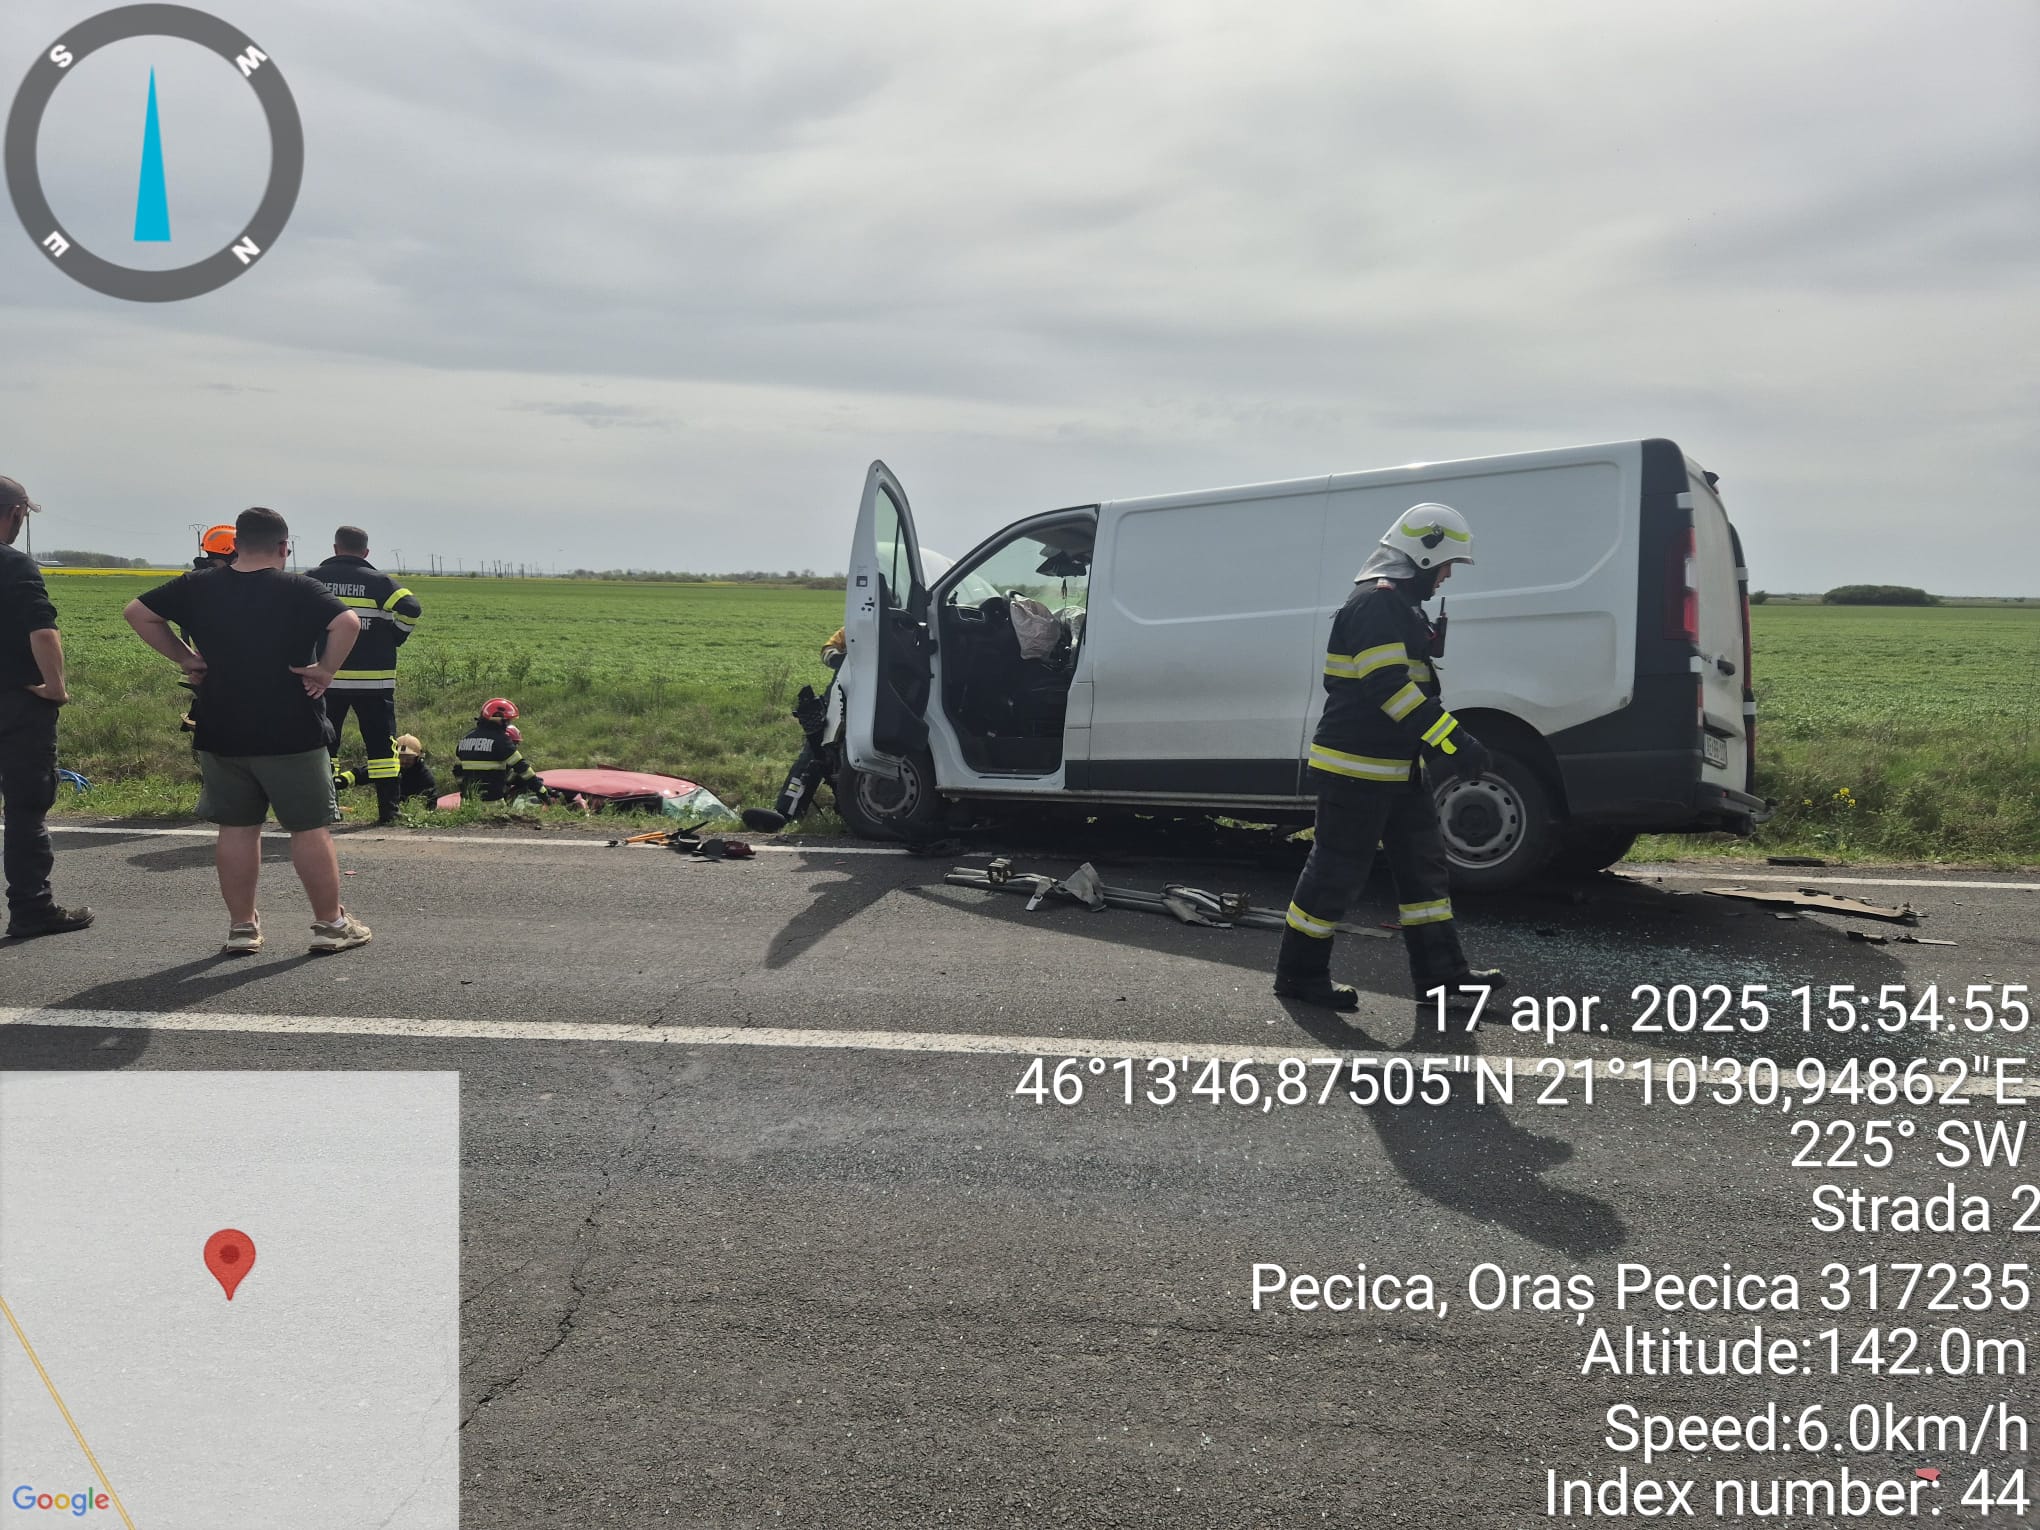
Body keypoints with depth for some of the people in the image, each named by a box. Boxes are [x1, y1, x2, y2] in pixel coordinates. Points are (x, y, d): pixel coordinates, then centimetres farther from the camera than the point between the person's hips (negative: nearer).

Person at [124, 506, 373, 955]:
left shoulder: (198, 588, 4)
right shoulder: (300, 590, -10)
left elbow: (137, 612, 10)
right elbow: (348, 622, -25)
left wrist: (183, 657, 8)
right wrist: (326, 669, -14)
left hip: (220, 734, 4)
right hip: (292, 734, -4)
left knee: (236, 828, 13)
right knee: (310, 829, 4)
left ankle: (242, 927, 19)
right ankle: (331, 925, 11)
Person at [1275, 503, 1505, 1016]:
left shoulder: (1400, 604, 18)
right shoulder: (1376, 603, -16)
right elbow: (1389, 687, -26)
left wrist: (1450, 740, 21)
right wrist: (1453, 741, -26)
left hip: (1397, 768, 11)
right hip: (1356, 769, -11)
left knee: (1424, 863, 11)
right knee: (1337, 872, -2)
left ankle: (1440, 973, 16)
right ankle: (1299, 973, 11)